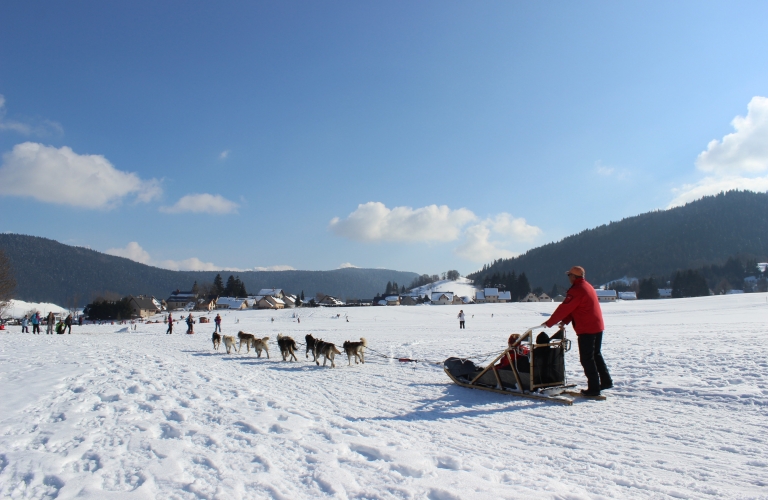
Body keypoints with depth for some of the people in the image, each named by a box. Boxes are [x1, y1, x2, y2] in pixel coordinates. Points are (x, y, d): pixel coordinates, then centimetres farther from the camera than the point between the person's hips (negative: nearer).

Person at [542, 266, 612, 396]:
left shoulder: (576, 290, -18)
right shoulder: (588, 287, 13)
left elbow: (564, 308, -17)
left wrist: (549, 323, -9)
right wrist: (565, 321, 11)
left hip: (586, 329, -10)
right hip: (597, 327, 10)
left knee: (586, 359, -1)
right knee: (596, 355, 21)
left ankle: (594, 388, 2)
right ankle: (606, 381, 28)